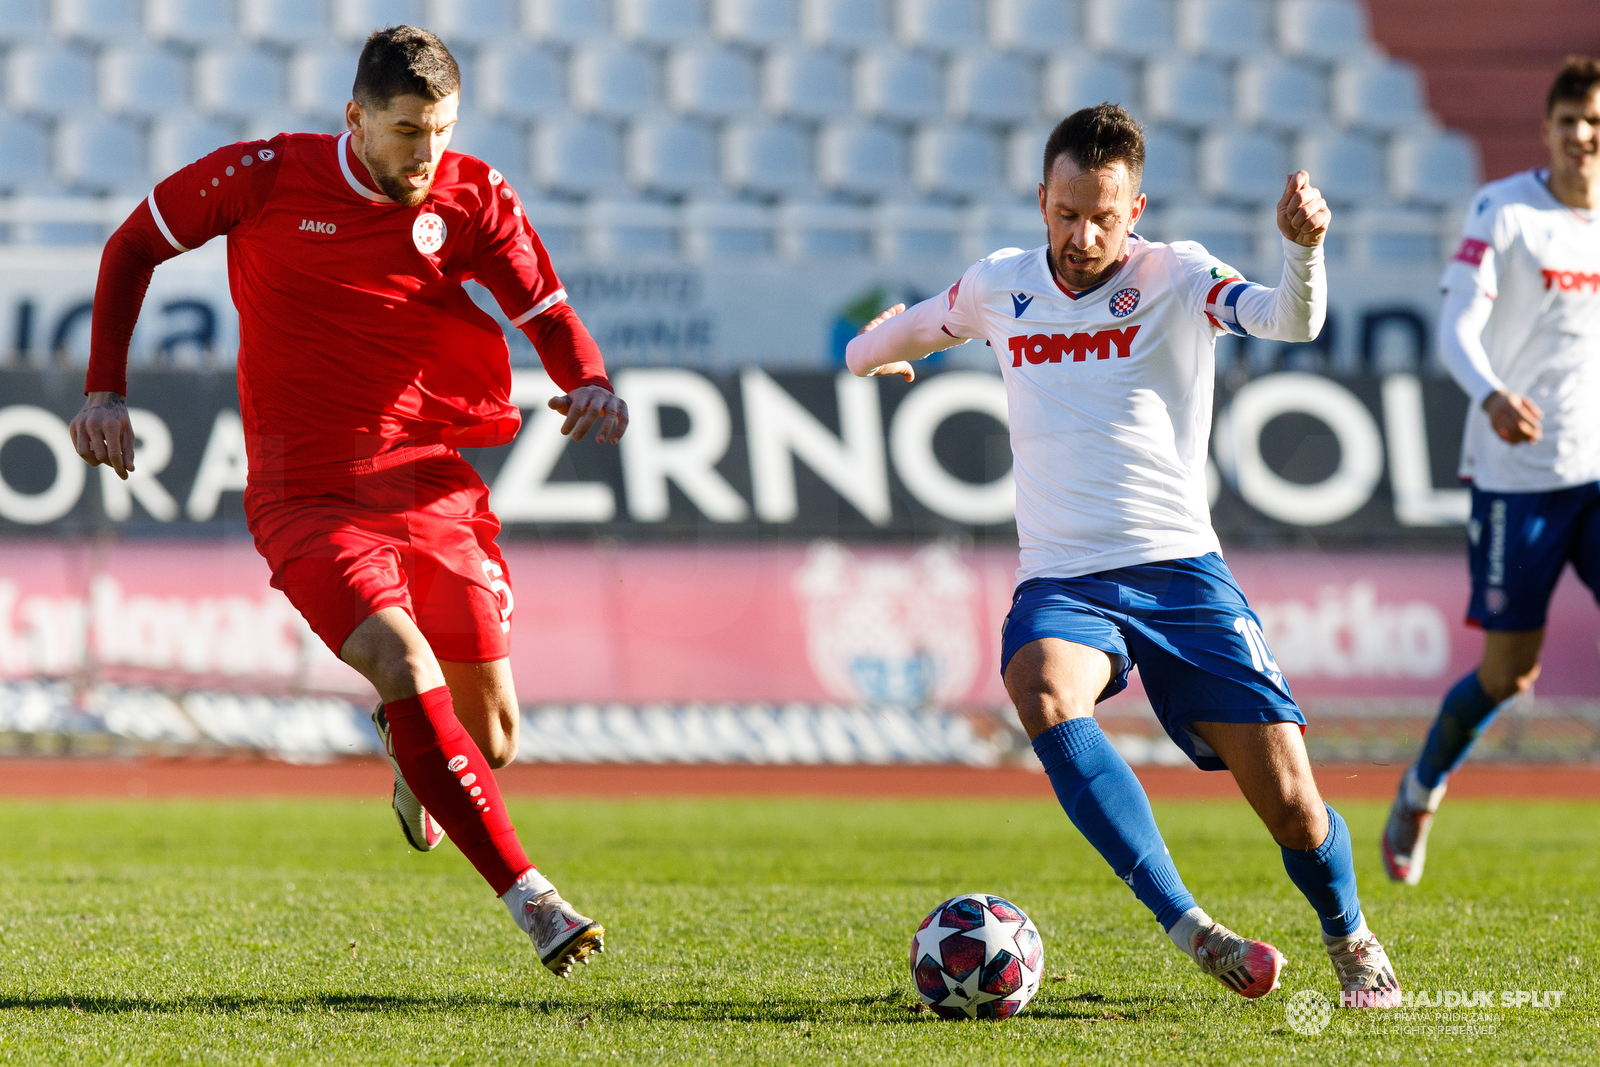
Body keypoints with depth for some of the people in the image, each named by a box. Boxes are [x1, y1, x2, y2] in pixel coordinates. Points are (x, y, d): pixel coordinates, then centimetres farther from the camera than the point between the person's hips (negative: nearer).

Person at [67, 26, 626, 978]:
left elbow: (548, 313, -3)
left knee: (492, 742, 4)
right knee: (407, 666, -27)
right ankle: (529, 898, -26)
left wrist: (592, 384, -26)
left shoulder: (474, 197, 0)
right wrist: (106, 390, 0)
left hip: (434, 488, 3)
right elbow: (135, 246, 7)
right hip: (307, 497, -3)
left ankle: (409, 749, 43)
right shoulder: (269, 177, -5)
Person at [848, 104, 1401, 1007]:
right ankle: (1189, 928, -34)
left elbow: (1291, 322, -22)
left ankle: (1351, 940, 25)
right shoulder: (1000, 287, 8)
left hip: (1179, 568, -2)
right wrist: (870, 352, 50)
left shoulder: (1176, 278, -2)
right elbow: (919, 326, 32)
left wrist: (1304, 250, -41)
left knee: (1289, 803, -9)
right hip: (1062, 582, 2)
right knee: (1044, 693, -35)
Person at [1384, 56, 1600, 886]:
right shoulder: (1502, 211, -5)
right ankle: (1420, 791, 28)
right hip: (1517, 470, -4)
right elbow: (1457, 327, -14)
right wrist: (1491, 396, -33)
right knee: (1510, 669, 2)